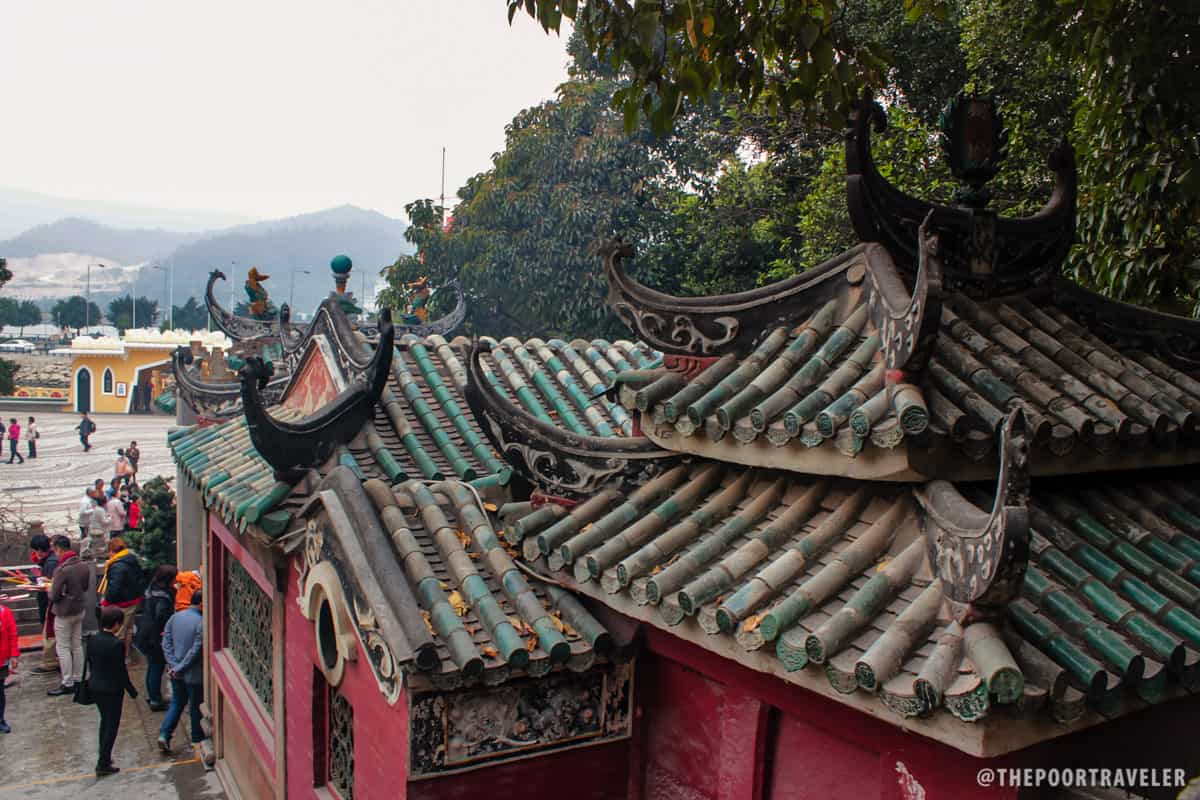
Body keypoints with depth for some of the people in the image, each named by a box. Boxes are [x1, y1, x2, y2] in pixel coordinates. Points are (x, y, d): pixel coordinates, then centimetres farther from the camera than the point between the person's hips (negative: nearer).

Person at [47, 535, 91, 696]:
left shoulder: (62, 570, -24)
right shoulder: (84, 566, -2)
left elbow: (54, 595, -19)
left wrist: (50, 589, 1)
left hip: (64, 614, -7)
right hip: (80, 610, 7)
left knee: (63, 648, 4)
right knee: (77, 645, 17)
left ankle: (67, 684, 9)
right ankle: (78, 679, 25)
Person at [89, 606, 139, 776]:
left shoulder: (93, 640, -3)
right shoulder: (116, 644, -23)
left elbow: (90, 663, 7)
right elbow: (121, 671, -18)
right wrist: (132, 691, -8)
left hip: (95, 686, 7)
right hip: (112, 689, -7)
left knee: (105, 720, 23)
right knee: (112, 725, 6)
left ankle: (104, 757, 33)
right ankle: (103, 764, 8)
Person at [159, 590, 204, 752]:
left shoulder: (175, 617, -1)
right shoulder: (201, 623, -22)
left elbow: (166, 643, -1)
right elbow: (195, 650, -23)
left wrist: (174, 665, -4)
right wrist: (180, 668, -12)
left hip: (176, 672, 5)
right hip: (194, 673, -5)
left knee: (176, 703, 22)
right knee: (196, 707, 12)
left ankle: (164, 734, 12)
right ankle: (198, 741, 25)